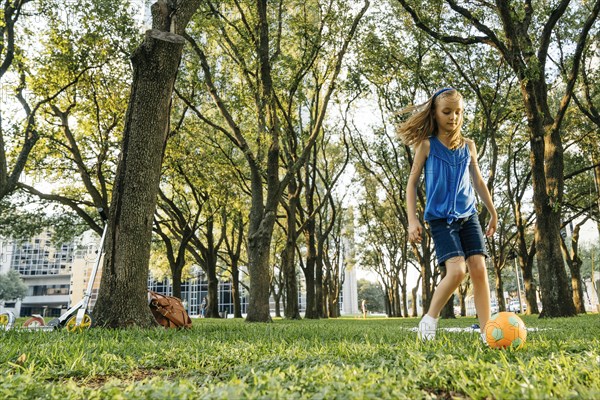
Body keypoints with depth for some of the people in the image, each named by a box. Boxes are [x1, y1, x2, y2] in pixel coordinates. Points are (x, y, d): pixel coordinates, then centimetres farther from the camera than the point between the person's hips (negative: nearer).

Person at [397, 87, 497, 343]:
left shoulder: (468, 145, 11)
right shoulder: (427, 144, -1)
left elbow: (478, 182, 21)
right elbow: (412, 182, 1)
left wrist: (493, 213, 23)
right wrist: (412, 219, -8)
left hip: (468, 215, 4)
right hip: (440, 218, -4)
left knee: (479, 269, -7)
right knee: (456, 270, -19)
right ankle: (430, 319, 2)